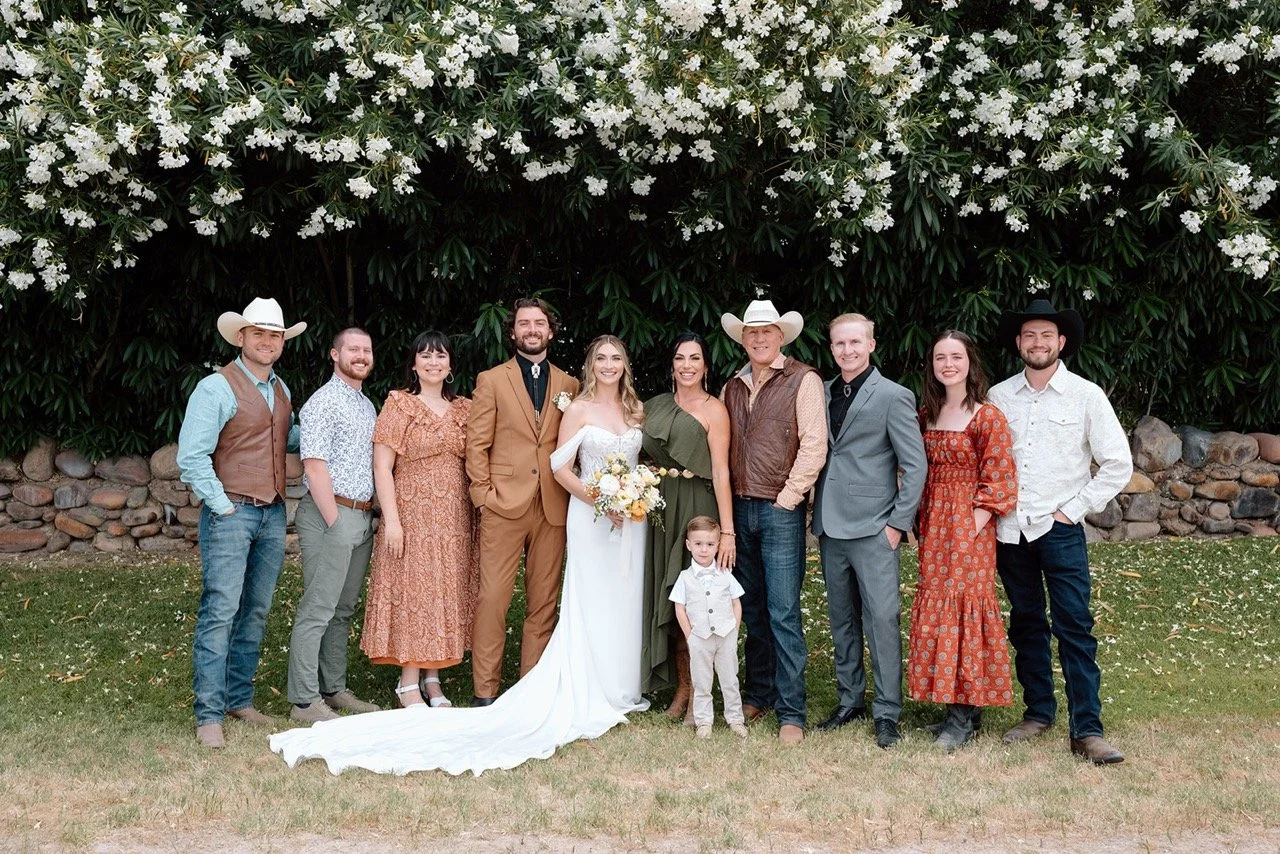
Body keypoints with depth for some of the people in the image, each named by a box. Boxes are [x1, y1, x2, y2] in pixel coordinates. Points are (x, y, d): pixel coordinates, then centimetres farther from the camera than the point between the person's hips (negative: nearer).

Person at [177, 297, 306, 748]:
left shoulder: (281, 389, 15)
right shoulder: (216, 388, -7)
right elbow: (192, 456, -11)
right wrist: (222, 505, -13)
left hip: (273, 514, 7)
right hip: (231, 513, -7)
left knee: (256, 613, 11)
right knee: (220, 613, -9)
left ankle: (239, 699, 22)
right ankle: (209, 715, -4)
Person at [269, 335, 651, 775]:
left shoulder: (636, 408, 12)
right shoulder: (579, 409, -5)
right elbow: (561, 467, -9)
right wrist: (602, 503, -14)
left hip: (632, 519, 6)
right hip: (592, 521, -5)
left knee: (624, 603, 8)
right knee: (593, 606, -4)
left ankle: (622, 692, 18)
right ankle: (593, 695, 5)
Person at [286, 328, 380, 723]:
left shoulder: (368, 406, 18)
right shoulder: (323, 402, -8)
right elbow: (314, 467, -14)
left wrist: (368, 516, 14)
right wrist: (335, 521, -16)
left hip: (362, 516, 8)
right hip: (330, 514, -8)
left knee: (343, 610, 13)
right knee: (317, 610, -6)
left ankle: (335, 690, 21)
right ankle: (305, 701, -2)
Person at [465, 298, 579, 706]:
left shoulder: (569, 385, 14)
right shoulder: (491, 380, 7)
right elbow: (477, 443, 3)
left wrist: (575, 493, 3)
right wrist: (483, 493, -6)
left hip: (553, 507, 3)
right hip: (504, 504, -3)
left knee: (544, 602, 5)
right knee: (492, 599, -5)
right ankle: (485, 692, 2)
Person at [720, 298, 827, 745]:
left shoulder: (803, 380, -4)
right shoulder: (733, 387, 14)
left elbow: (814, 445, -10)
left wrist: (789, 495, -12)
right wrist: (727, 502, 9)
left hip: (781, 510, -6)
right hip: (740, 507, 6)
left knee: (783, 613, -6)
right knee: (751, 609, 11)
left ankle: (791, 712, 0)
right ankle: (757, 695, 22)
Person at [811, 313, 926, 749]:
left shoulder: (893, 396, -5)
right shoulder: (822, 394, 11)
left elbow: (915, 465, -6)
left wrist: (898, 523, -10)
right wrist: (819, 512, 8)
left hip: (873, 529, -5)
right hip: (832, 526, 6)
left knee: (882, 620, -5)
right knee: (842, 619, 13)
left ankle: (887, 713, 4)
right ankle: (850, 700, 25)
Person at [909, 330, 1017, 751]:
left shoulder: (987, 417, -7)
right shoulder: (925, 416, 11)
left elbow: (999, 480, -10)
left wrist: (973, 526, -16)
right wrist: (921, 523, 7)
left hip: (969, 527, -6)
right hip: (933, 529, 6)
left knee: (963, 607, -6)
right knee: (936, 609, 7)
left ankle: (964, 718, 1)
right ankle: (954, 706, 16)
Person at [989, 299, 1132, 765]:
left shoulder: (1086, 395, -1)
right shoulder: (998, 396, 6)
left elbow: (1118, 464, -2)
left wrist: (1074, 509, -5)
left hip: (1060, 529, -3)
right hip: (1010, 529, 3)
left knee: (1074, 627, -6)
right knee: (1026, 624, 11)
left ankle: (1087, 729, -3)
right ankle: (1038, 712, 23)